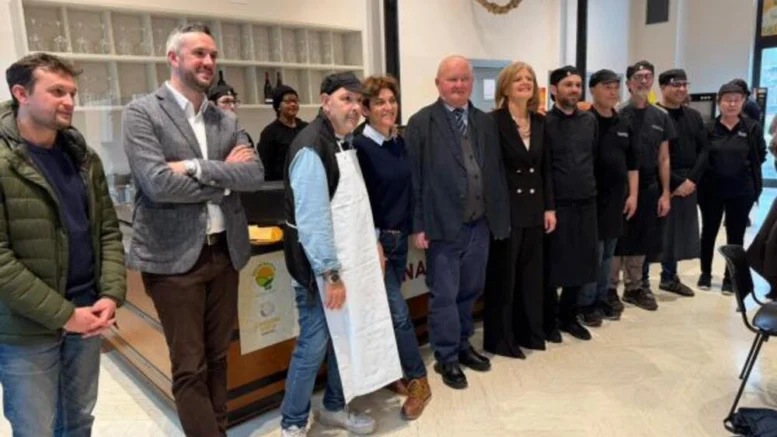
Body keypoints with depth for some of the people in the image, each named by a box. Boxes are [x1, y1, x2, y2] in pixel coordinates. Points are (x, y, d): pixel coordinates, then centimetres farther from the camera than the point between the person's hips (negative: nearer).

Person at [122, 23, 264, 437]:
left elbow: (254, 174, -5)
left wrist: (196, 167, -16)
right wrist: (224, 176, -10)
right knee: (190, 367, 5)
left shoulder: (226, 121, 10)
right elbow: (158, 183, -18)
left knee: (217, 357, 18)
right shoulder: (142, 112, -6)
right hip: (175, 257, -5)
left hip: (225, 252, 5)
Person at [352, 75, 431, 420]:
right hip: (376, 239, -6)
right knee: (398, 312, -4)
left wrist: (414, 228, 11)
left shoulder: (401, 143, 6)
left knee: (389, 310, 15)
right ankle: (418, 380, 11)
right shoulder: (359, 147, -13)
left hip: (400, 236, 6)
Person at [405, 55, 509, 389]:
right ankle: (447, 358, 20)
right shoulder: (421, 123, -5)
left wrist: (500, 217, 8)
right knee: (444, 295, 5)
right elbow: (413, 178, -8)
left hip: (480, 224, 5)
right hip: (443, 225, -5)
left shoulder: (486, 122, 10)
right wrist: (417, 225, -11)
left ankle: (463, 345, 35)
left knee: (470, 291, 17)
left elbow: (496, 172, 11)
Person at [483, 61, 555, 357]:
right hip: (505, 209, -6)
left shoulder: (540, 122, 9)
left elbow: (546, 168, 12)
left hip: (534, 208, 6)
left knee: (531, 273, 14)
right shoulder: (494, 121, -10)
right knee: (503, 276, 4)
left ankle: (529, 332, 30)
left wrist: (549, 207, 8)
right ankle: (500, 339, 18)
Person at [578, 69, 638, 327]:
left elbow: (632, 163, 15)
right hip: (592, 196, -6)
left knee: (608, 252, 13)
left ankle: (602, 298, 25)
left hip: (617, 197, 7)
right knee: (593, 252, -4)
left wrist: (633, 194, 8)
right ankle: (585, 304, 8)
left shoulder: (625, 125, 12)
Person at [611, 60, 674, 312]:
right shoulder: (619, 116, -6)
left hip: (650, 188, 4)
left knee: (641, 241, 12)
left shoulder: (661, 117, 7)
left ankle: (634, 288, 25)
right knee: (618, 240, 3)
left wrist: (665, 193, 4)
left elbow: (664, 158, 9)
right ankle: (610, 289, 14)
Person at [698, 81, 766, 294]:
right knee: (709, 232, 11)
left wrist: (746, 166, -1)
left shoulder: (752, 127, -1)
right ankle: (705, 274, 26)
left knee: (736, 235, 7)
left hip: (741, 191, 0)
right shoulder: (708, 128, -4)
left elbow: (760, 155, 6)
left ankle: (730, 277, 20)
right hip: (712, 189, 0)